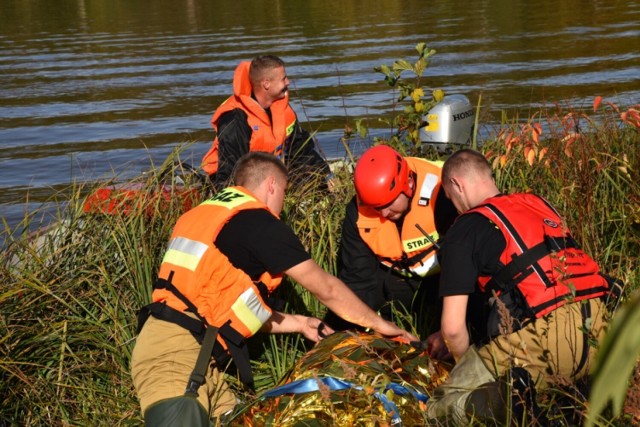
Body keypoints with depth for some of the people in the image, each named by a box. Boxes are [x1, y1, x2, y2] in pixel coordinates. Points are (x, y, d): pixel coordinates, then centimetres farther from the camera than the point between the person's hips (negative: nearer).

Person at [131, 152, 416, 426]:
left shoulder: (208, 215, 22)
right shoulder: (260, 223, -3)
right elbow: (325, 288, 5)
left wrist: (298, 323, 31)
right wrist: (378, 324, 19)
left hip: (168, 345, 9)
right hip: (176, 353, -9)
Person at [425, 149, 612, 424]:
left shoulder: (465, 230, 3)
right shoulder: (537, 205, 24)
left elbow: (453, 326, -1)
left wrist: (467, 362, 24)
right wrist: (447, 337, 41)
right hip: (596, 330, 6)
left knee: (446, 406, 11)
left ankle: (517, 401, -17)